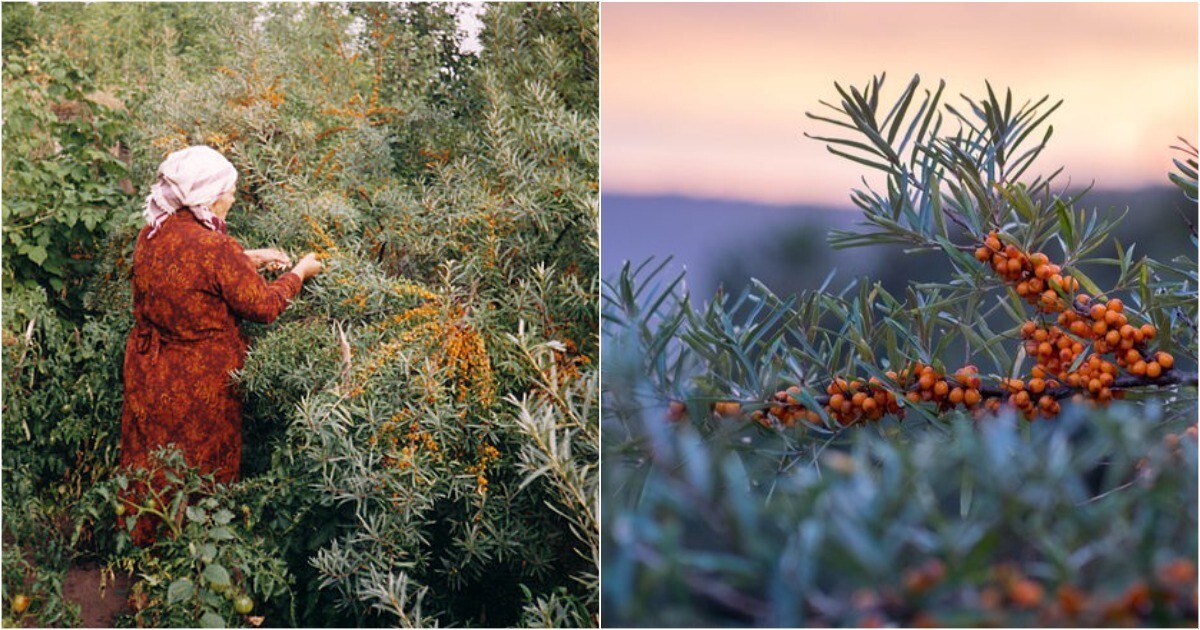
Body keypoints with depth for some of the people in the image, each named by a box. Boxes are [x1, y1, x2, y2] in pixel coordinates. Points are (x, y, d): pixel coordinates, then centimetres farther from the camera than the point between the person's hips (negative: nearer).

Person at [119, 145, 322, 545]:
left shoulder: (151, 235, -5)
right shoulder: (214, 247, -27)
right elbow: (263, 307, -16)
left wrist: (249, 259, 13)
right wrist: (299, 273, 0)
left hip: (147, 373, 7)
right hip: (200, 382, -6)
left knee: (152, 459, 22)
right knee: (202, 466, 14)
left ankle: (145, 539, 38)